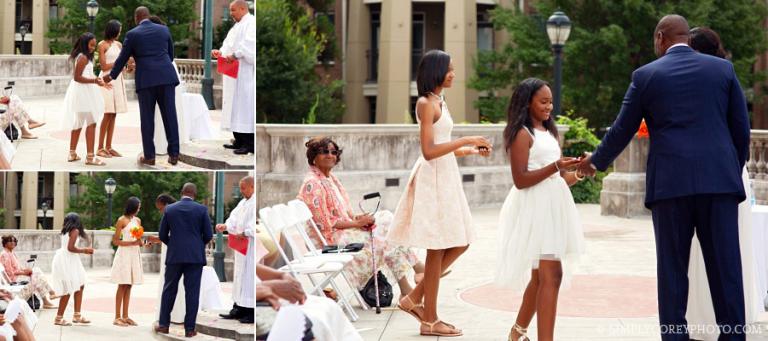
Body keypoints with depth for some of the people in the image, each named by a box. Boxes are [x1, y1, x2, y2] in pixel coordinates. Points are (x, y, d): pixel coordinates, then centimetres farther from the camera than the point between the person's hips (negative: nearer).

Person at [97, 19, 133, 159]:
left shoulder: (118, 44, 13)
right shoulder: (102, 45, -4)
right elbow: (104, 67, -8)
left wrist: (128, 67, -8)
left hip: (118, 81, 6)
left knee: (113, 115, 5)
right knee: (108, 114, -10)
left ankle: (108, 147, 8)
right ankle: (100, 148, -6)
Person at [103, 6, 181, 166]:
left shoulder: (132, 34, 3)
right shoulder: (164, 29, 12)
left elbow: (122, 58, 10)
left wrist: (111, 75, 26)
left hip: (146, 80, -2)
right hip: (166, 77, 2)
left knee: (147, 118, 4)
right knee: (170, 116, 2)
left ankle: (149, 156, 5)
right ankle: (174, 155, 0)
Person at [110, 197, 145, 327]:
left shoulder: (138, 220, 13)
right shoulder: (122, 220, -6)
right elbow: (115, 241, -8)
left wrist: (141, 242, -2)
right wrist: (132, 243, -17)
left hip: (135, 254, 6)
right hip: (124, 254, -6)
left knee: (128, 286, 7)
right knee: (122, 286, -5)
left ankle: (125, 316, 10)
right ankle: (117, 317, -2)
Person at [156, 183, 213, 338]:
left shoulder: (169, 209, 2)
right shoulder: (202, 209, -2)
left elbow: (162, 235, 5)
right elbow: (208, 235, -1)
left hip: (174, 255, 1)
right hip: (195, 256, -1)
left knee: (169, 290, 12)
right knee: (192, 291, 2)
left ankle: (163, 325, 15)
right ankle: (189, 328, 2)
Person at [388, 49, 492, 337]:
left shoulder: (439, 102, 15)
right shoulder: (426, 103, -13)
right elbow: (428, 150, -20)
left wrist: (471, 151, 13)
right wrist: (465, 140, -19)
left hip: (445, 177, 10)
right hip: (433, 179, -9)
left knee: (459, 243, 11)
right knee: (437, 250, -3)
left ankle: (415, 299, 15)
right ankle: (430, 320, 4)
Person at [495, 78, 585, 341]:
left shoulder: (548, 132, 17)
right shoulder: (522, 134, -9)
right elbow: (520, 180, -16)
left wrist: (571, 176, 2)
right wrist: (556, 167, -23)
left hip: (552, 206, 9)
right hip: (536, 208, -9)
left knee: (539, 275, 16)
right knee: (551, 275, -16)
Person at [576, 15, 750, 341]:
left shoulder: (646, 75, 5)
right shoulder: (723, 68, 9)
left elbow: (622, 131, 11)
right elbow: (741, 129, 8)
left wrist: (595, 161, 27)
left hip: (670, 182, -1)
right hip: (719, 180, 1)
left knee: (672, 268, 4)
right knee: (725, 265, 2)